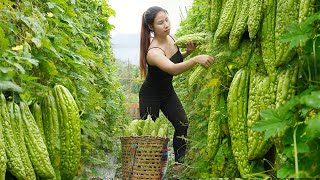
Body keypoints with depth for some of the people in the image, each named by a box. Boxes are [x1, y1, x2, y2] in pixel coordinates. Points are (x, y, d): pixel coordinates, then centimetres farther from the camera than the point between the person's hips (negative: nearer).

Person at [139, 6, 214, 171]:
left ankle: (180, 162, 0)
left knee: (182, 123, -9)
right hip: (150, 96, -6)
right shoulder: (153, 52, -34)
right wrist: (196, 59, -66)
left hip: (167, 91, 6)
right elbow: (173, 69, -53)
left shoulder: (170, 38, -10)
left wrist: (187, 52, -9)